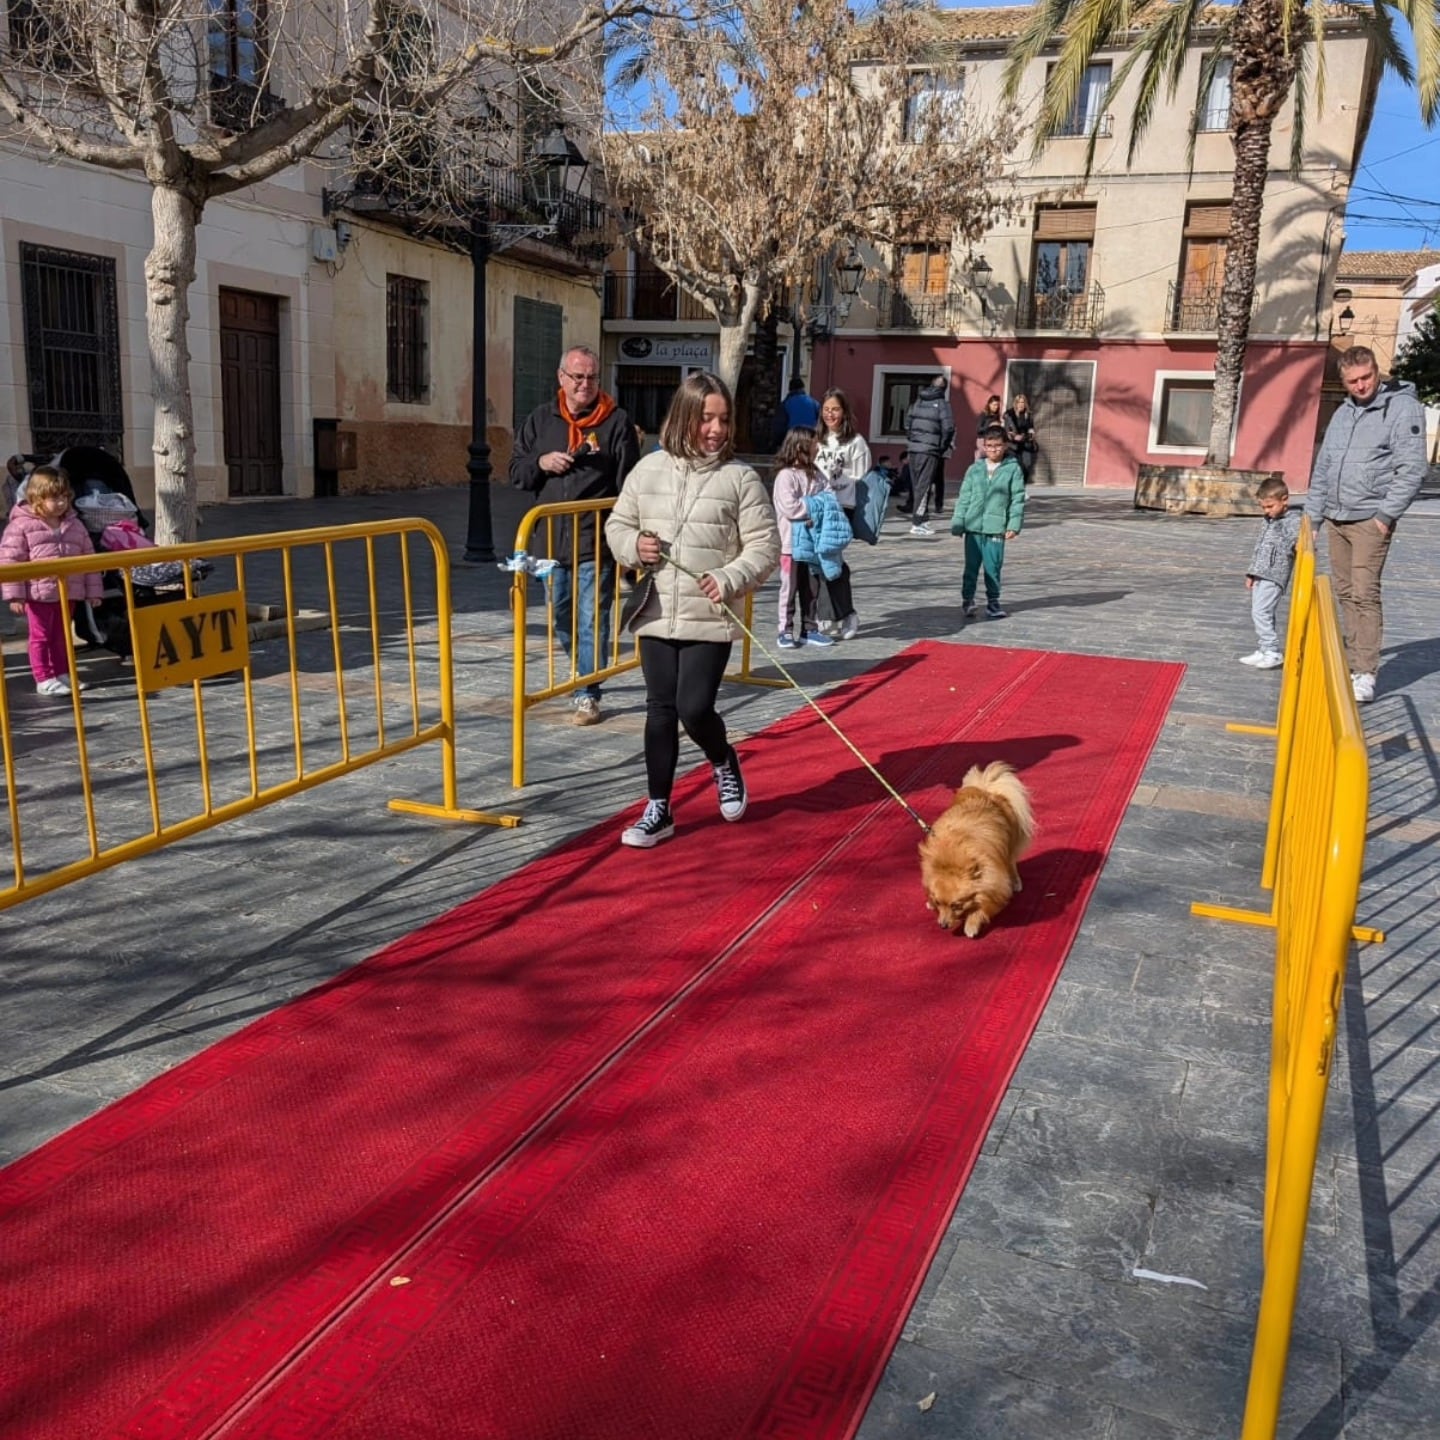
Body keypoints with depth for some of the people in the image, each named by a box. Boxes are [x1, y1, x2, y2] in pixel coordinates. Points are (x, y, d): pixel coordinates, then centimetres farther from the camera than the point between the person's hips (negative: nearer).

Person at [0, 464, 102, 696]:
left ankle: (63, 673, 25)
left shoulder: (75, 525, 7)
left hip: (67, 592, 5)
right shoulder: (21, 525, -9)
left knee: (62, 634, 15)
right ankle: (44, 679, 8)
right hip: (39, 594, -5)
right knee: (41, 635, 3)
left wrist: (92, 590, 9)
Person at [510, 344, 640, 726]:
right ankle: (584, 673, 37)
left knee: (592, 620, -2)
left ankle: (588, 694, 5)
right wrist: (541, 462, -8)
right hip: (552, 540, 4)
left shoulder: (617, 422, 0)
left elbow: (628, 485, -3)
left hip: (597, 543, -4)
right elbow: (516, 471, 14)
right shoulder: (540, 420, 11)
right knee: (562, 619, 14)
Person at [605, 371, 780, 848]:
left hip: (710, 619, -3)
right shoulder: (649, 469, 4)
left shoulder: (740, 477, -4)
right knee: (661, 711, 7)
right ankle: (658, 810, 18)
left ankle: (725, 764, 27)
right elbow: (617, 524, 14)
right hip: (656, 614, 3)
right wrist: (634, 545, -7)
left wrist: (731, 579, -20)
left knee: (695, 709, -7)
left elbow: (765, 546, -4)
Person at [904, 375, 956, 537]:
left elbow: (907, 423, 12)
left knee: (916, 485, 12)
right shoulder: (942, 404, -5)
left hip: (913, 448, 5)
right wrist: (943, 446, 2)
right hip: (930, 450, -5)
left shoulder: (918, 401, 11)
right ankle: (917, 523, -7)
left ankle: (917, 518, 19)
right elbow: (948, 427, -11)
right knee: (924, 486, -4)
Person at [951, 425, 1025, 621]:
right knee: (971, 566, 5)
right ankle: (968, 600, 13)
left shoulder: (1013, 469, 2)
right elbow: (964, 497, 9)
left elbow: (1018, 499, 1)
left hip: (996, 528, -2)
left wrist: (1014, 524, -6)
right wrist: (958, 522, 4)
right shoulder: (975, 469, 8)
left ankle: (993, 602, 13)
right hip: (973, 526, 2)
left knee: (993, 567, 2)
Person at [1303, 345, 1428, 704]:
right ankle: (1353, 664, 18)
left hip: (1370, 521, -7)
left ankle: (1366, 675, -11)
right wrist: (1312, 518, 15)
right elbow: (1322, 470, 20)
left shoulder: (1402, 408, -6)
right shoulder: (1343, 413, 16)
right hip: (1336, 520, 7)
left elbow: (1412, 469, -11)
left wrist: (1387, 515, -15)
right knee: (1345, 594, 9)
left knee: (1364, 594, -12)